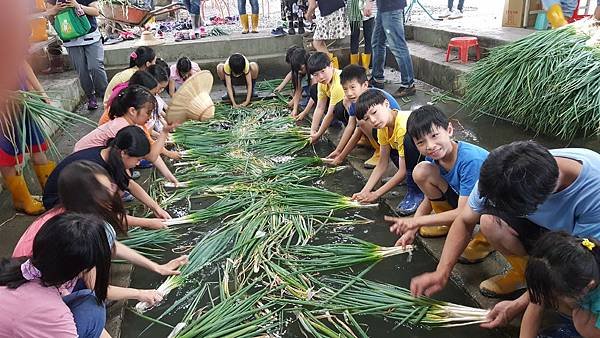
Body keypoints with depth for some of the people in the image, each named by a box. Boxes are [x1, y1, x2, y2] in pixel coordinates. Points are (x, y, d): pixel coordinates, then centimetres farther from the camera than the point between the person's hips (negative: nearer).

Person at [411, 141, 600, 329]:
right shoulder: (506, 177, -29)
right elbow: (465, 221, -17)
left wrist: (518, 306, -28)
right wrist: (441, 273, -27)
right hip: (544, 229, 4)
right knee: (490, 222, -26)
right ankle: (523, 272, 2)